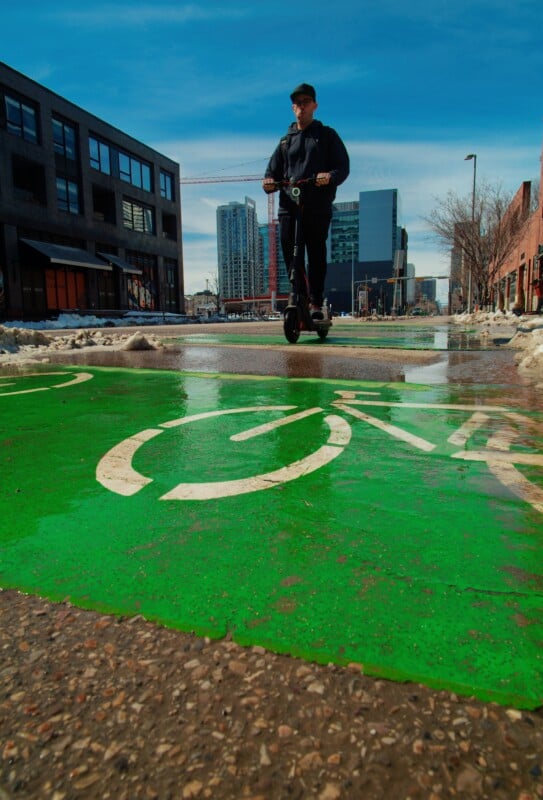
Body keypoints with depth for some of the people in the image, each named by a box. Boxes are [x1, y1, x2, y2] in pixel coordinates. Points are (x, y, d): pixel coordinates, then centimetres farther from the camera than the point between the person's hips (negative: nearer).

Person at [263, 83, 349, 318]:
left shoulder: (327, 135, 14)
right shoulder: (286, 140, 24)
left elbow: (343, 167, 4)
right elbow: (273, 170, 19)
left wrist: (330, 176, -19)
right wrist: (269, 182, -6)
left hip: (318, 204, -3)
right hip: (288, 204, 3)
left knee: (316, 255, -8)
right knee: (288, 252, -6)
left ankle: (316, 304, -4)